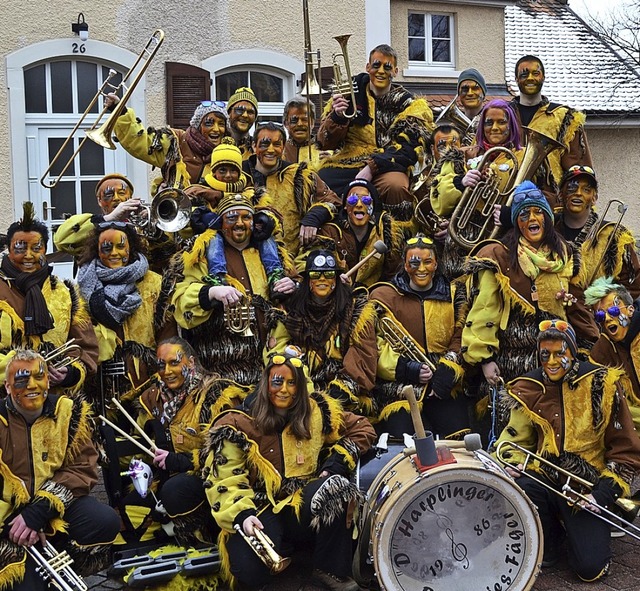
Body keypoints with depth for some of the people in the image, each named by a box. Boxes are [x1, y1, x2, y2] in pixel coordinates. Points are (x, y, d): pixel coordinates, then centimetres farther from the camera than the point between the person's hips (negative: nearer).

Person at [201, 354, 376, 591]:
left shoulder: (317, 412, 2)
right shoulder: (240, 424, -6)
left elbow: (362, 429, 10)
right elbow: (224, 478, -8)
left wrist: (336, 463, -5)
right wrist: (242, 514, -24)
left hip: (305, 506, 2)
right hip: (260, 509, -2)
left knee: (337, 486, -30)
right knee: (250, 571, -30)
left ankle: (331, 570, -12)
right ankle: (280, 548, 8)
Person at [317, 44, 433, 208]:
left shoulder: (408, 104, 10)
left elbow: (407, 148, -4)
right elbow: (326, 143, 10)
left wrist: (373, 166, -19)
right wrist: (338, 116, -11)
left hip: (387, 166, -1)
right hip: (345, 163, 1)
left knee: (395, 187, -37)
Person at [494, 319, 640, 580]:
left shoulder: (601, 384, -7)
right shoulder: (529, 389, 1)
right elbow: (516, 438, 12)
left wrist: (604, 492, -12)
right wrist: (512, 462, -10)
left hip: (588, 483, -3)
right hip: (545, 475, 3)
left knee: (590, 568, -15)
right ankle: (549, 541, 0)